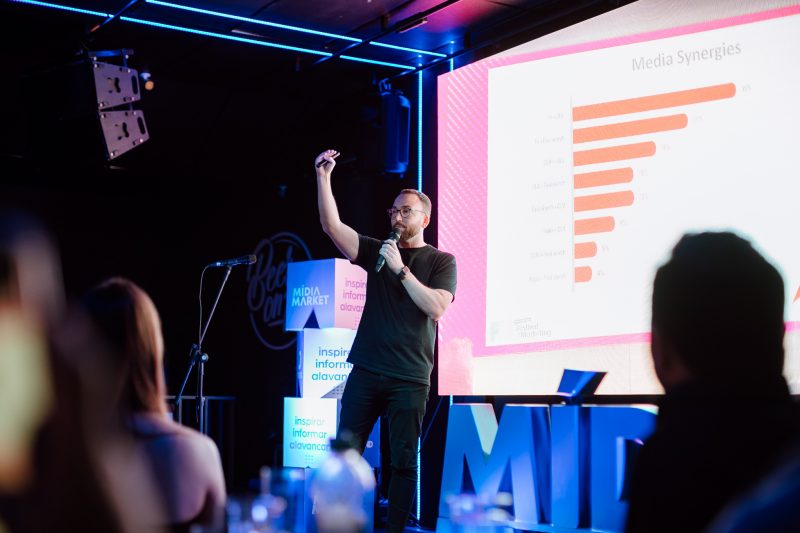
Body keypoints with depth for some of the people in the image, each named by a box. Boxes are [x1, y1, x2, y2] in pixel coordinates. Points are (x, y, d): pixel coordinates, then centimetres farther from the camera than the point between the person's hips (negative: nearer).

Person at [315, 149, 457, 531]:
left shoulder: (441, 262, 3)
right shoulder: (376, 252, 10)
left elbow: (436, 308, -13)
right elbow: (332, 225, -1)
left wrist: (400, 268, -14)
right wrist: (323, 177, -11)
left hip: (409, 378, -3)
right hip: (366, 371, 3)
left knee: (404, 461, 0)